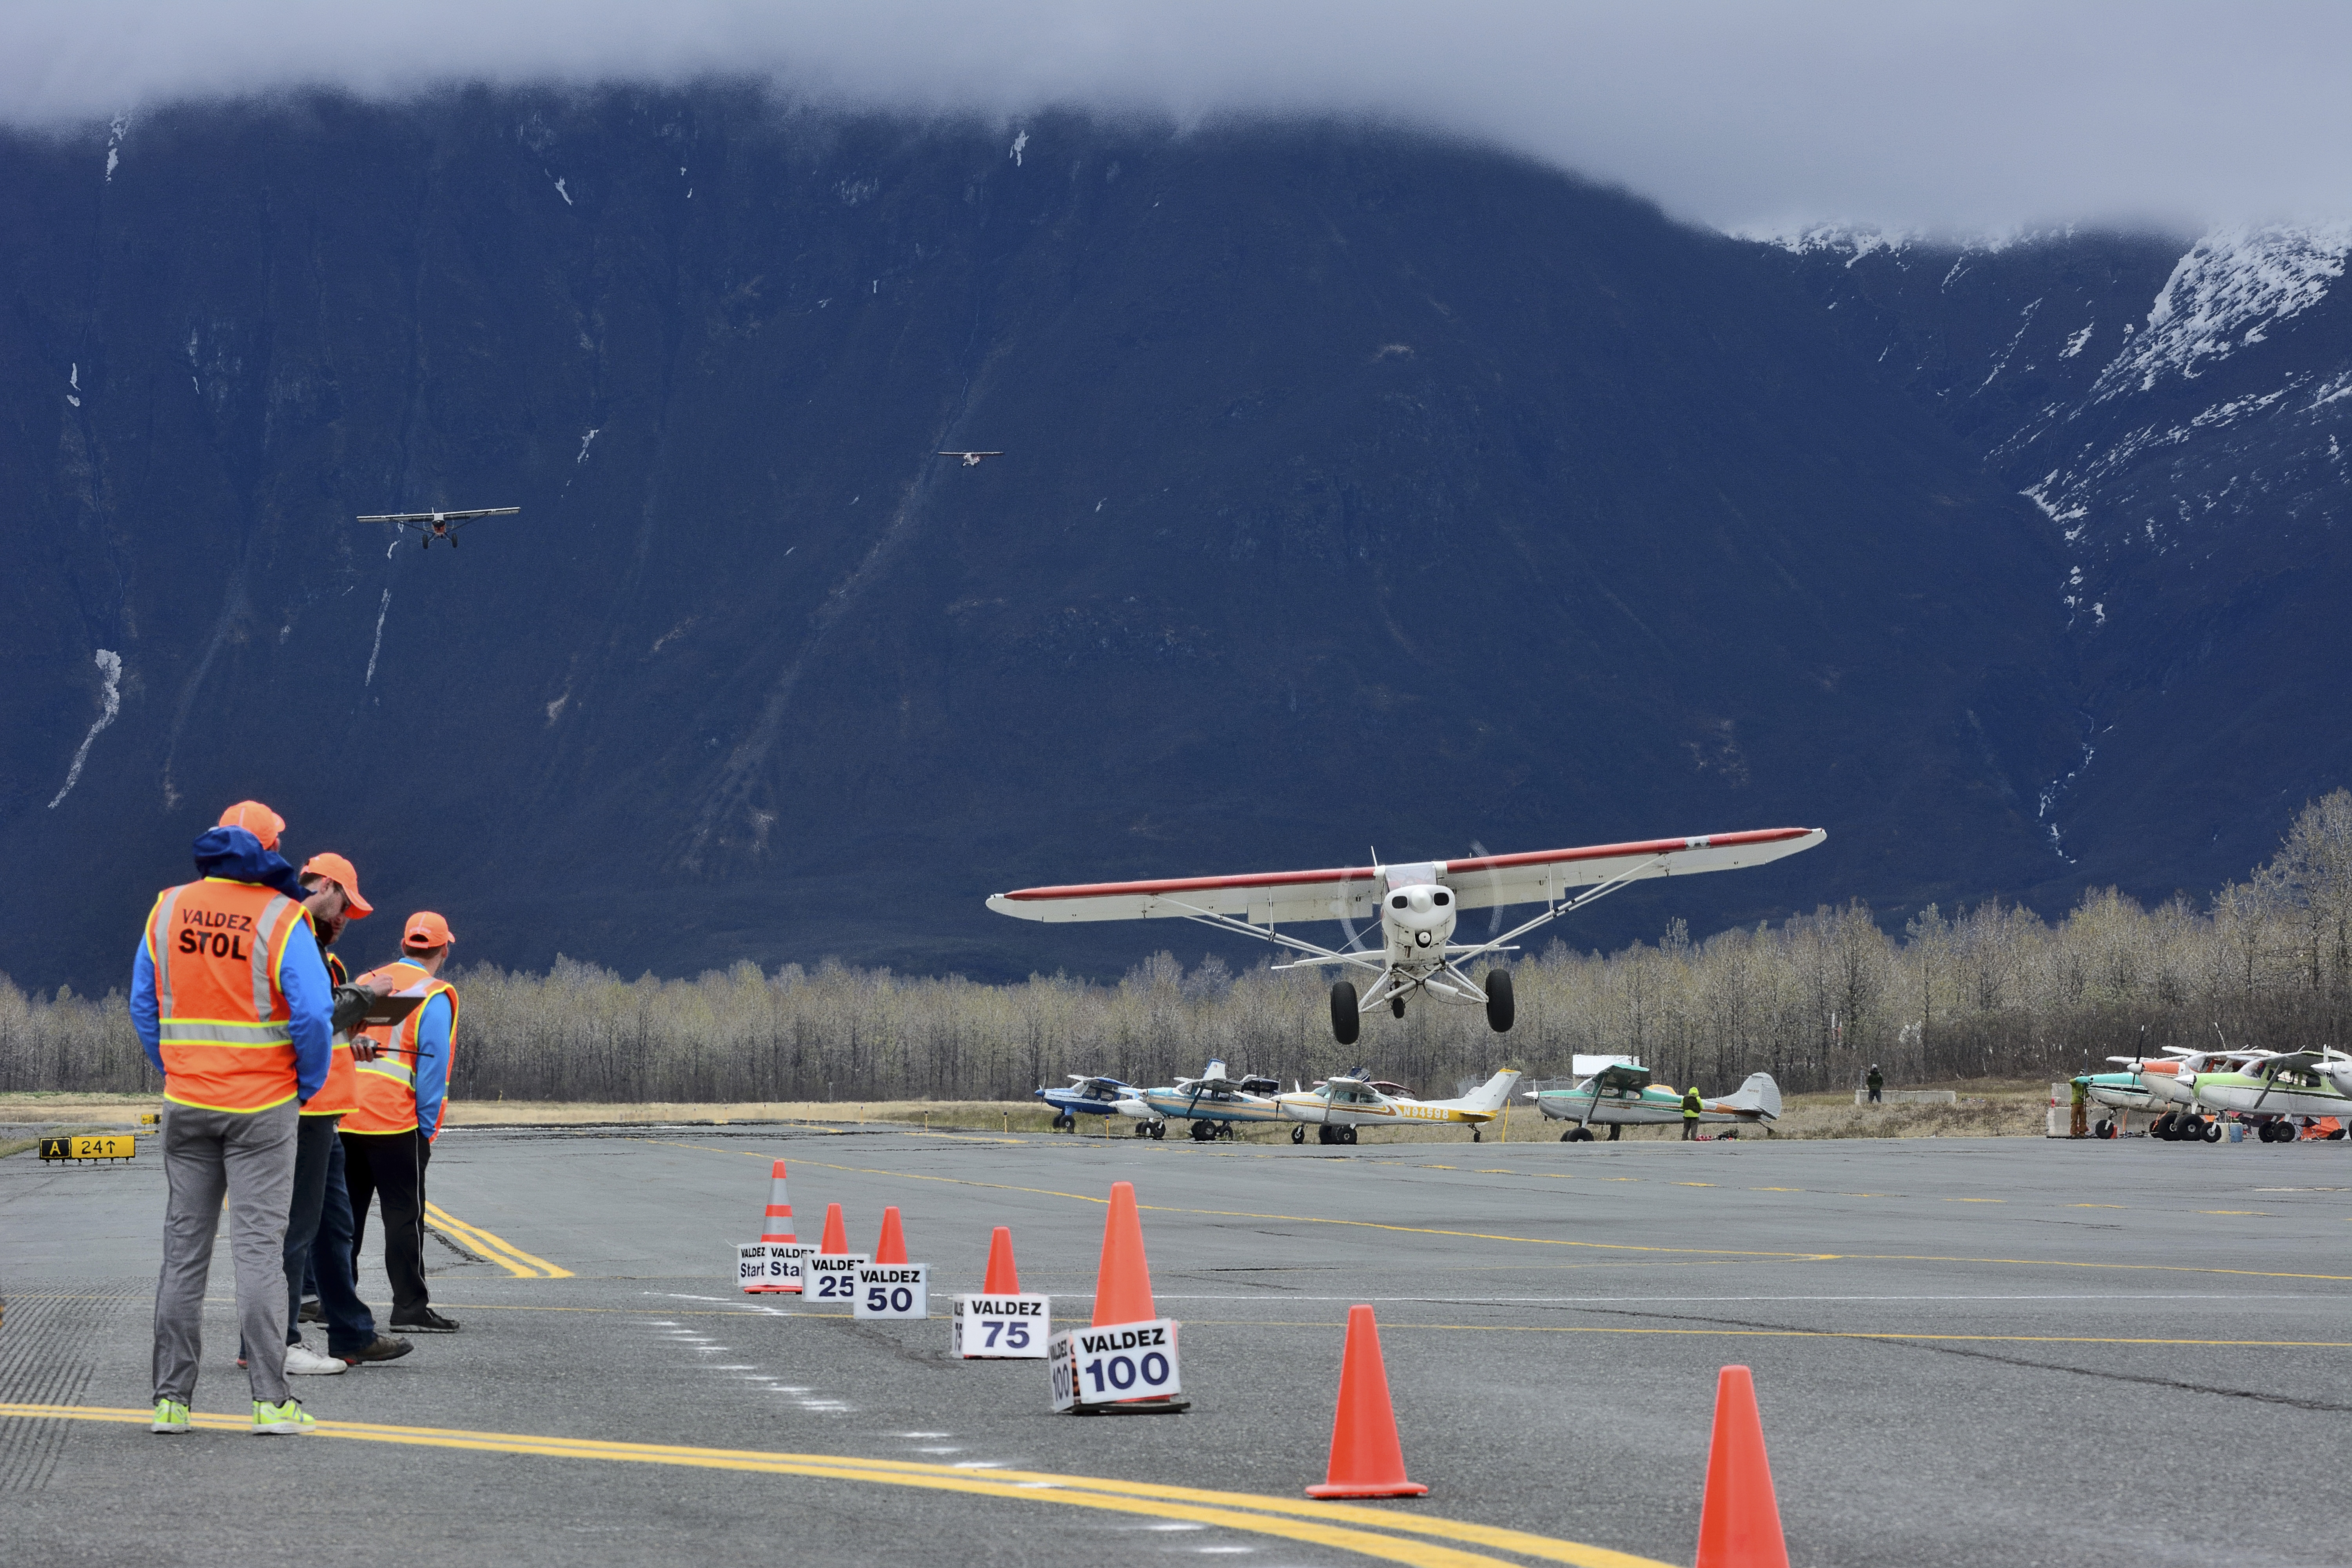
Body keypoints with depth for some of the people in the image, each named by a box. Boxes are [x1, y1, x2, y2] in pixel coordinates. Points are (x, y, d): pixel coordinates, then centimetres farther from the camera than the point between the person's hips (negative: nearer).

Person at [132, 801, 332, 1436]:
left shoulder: (166, 911, 4)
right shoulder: (281, 919, -10)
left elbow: (143, 1008, 7)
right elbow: (313, 1014, -16)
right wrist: (307, 1086, -1)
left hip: (186, 1104, 3)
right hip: (262, 1107, -3)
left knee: (183, 1249, 8)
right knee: (259, 1248, -3)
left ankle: (171, 1399, 9)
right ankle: (271, 1400, -6)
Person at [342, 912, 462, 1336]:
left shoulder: (364, 984, 13)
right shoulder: (434, 996, -5)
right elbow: (433, 1066, -11)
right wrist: (428, 1128, -6)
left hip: (344, 1120, 5)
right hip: (396, 1125, -5)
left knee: (344, 1212, 12)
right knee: (404, 1215, 0)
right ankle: (410, 1308, 0)